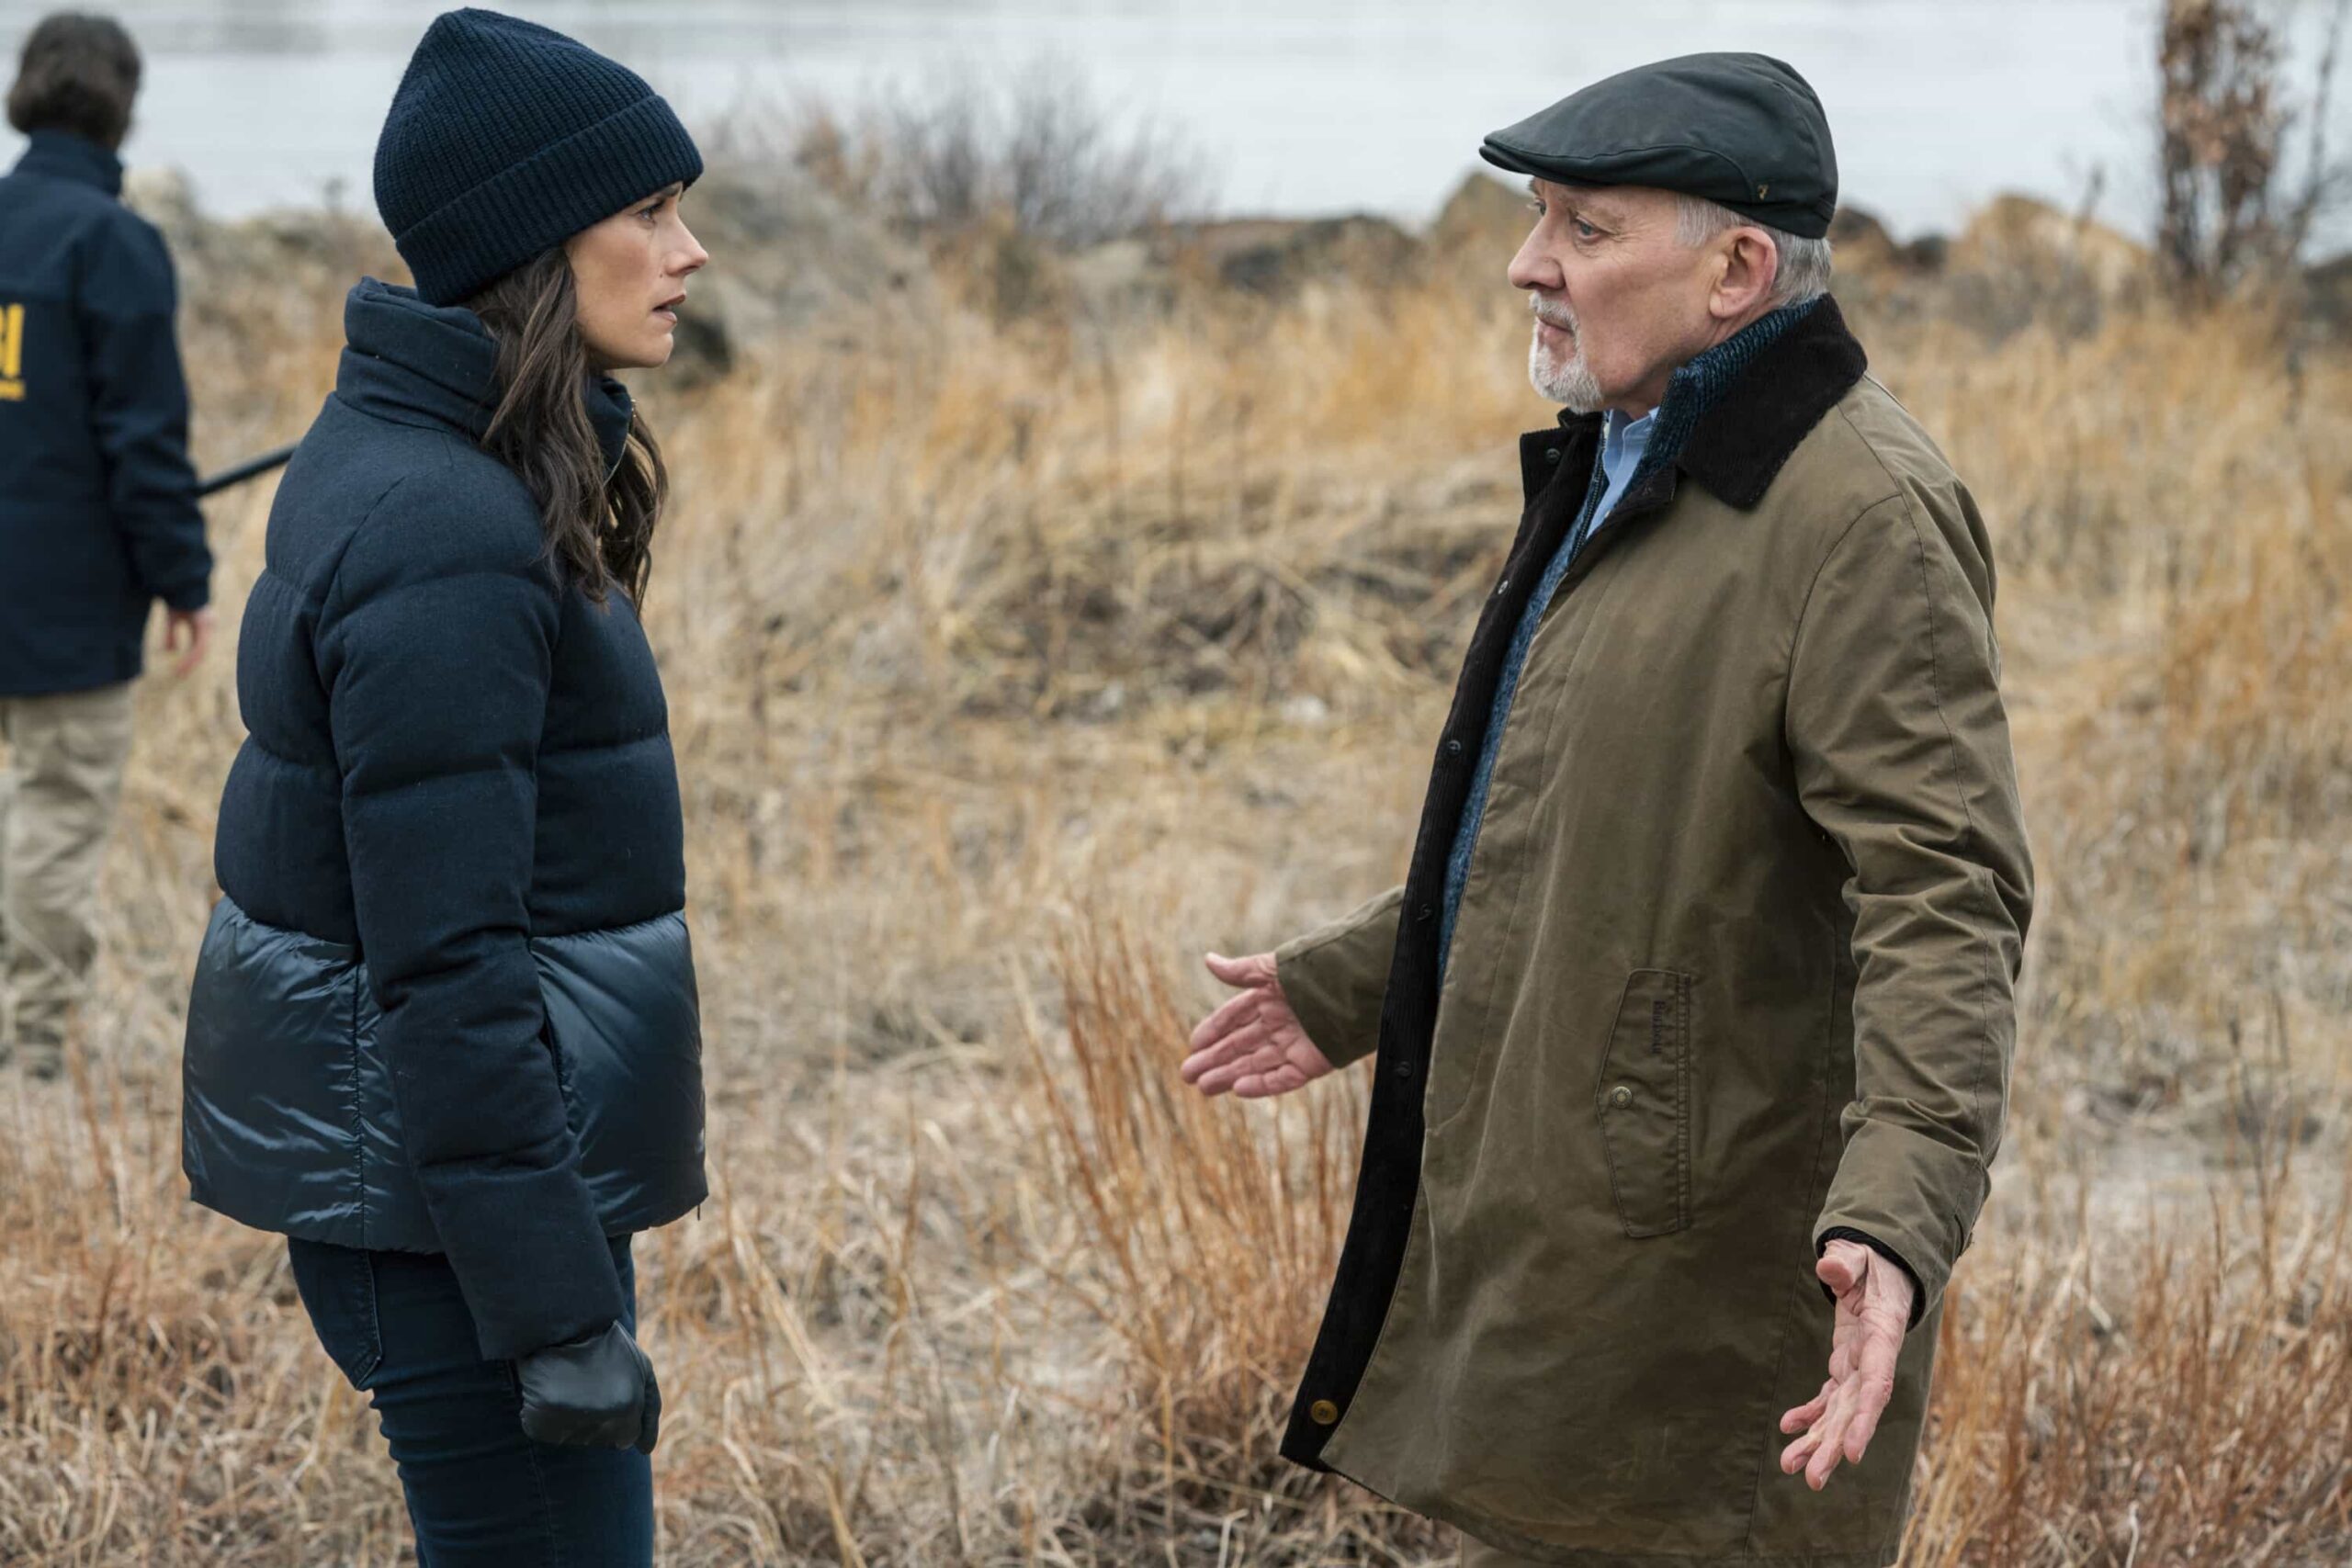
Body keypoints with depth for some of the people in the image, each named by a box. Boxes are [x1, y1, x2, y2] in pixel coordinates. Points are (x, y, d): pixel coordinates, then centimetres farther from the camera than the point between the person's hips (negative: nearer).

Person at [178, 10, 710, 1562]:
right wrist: (557, 1308, -22)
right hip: (451, 1151, -10)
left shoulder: (397, 450, 8)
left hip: (367, 1126, 10)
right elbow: (447, 963, -24)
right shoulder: (446, 536, -22)